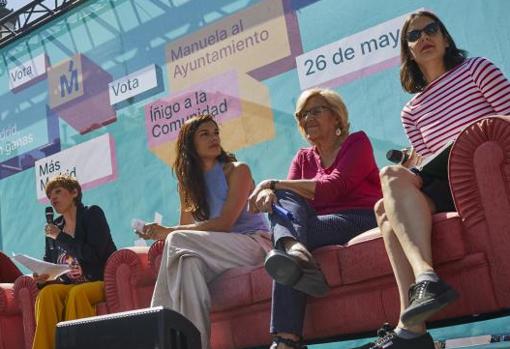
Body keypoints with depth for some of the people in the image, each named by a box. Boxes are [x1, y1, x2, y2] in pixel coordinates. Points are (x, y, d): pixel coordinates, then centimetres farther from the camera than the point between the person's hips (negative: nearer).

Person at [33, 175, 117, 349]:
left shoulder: (92, 214, -2)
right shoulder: (54, 227, 13)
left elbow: (95, 255, -15)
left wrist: (61, 237, -12)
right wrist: (42, 277, -8)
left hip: (103, 282, -4)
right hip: (71, 286, 5)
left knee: (77, 293, -34)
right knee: (47, 293, -24)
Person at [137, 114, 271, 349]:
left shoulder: (237, 171, -1)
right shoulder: (188, 181, 16)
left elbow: (224, 223, -14)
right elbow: (186, 227, 9)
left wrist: (169, 232, -19)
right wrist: (161, 235, -15)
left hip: (254, 244, -4)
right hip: (221, 250, 4)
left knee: (178, 241, -28)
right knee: (190, 263, -33)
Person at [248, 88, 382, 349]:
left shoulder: (357, 142, 9)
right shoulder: (303, 158, 24)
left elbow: (334, 187, -10)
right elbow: (288, 195, 4)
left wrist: (273, 184, -14)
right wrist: (269, 194, -23)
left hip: (361, 219, -5)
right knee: (282, 199, -22)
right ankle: (296, 251, -55)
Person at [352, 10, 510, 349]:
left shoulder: (477, 69, 13)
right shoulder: (412, 112, 23)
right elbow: (428, 164, 15)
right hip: (444, 183, 5)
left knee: (391, 175, -25)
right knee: (388, 212, -25)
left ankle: (425, 278, -40)